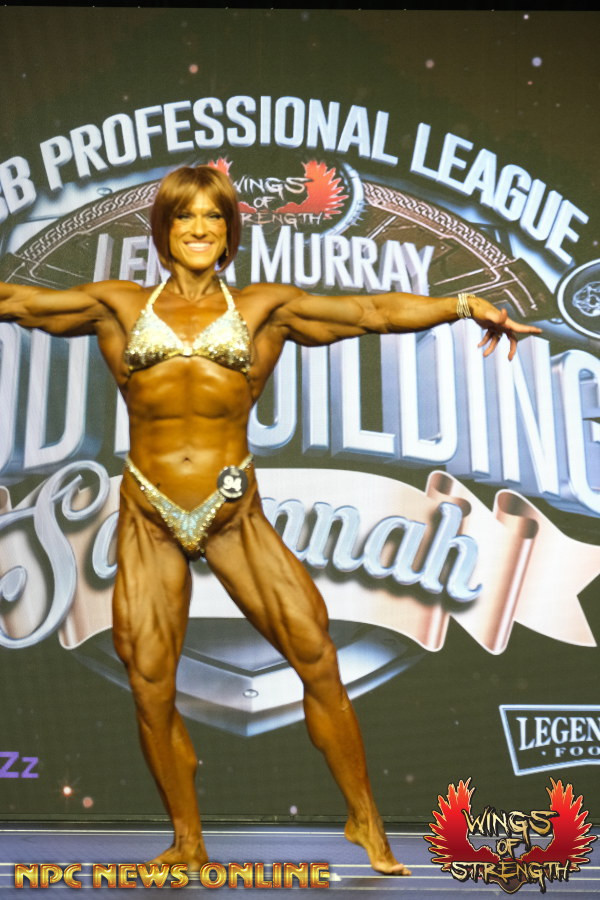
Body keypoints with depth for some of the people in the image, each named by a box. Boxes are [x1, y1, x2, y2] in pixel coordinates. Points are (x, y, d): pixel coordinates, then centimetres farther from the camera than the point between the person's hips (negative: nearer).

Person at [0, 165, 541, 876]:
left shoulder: (263, 306, 8)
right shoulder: (119, 305, 11)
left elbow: (371, 311, 0)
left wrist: (463, 304, -8)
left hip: (234, 512, -1)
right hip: (148, 519, 1)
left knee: (317, 656, -5)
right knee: (150, 689, 4)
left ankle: (365, 819, 16)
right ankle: (188, 844, 26)